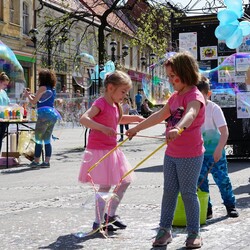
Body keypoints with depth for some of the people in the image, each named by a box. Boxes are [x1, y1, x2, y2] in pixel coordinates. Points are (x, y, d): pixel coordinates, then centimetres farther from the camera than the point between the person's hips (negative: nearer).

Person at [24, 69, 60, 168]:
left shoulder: (43, 88, -7)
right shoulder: (52, 89, 16)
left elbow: (34, 102, -4)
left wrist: (28, 95, 13)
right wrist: (32, 95, 27)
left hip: (44, 115, -8)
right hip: (53, 115, 8)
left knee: (38, 139, -1)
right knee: (47, 140, 11)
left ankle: (36, 162, 1)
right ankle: (47, 161, 9)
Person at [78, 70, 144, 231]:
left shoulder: (115, 106, 12)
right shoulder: (100, 103, -16)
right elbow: (84, 119, -31)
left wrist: (136, 118, 24)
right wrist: (103, 128, -42)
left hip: (112, 150, 10)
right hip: (99, 150, -10)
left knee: (125, 181, 14)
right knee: (105, 186, -6)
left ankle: (111, 214, 25)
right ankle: (98, 222, 6)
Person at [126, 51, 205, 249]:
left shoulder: (195, 96, -16)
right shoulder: (175, 96, 12)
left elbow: (190, 114, -38)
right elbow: (159, 115, 21)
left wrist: (178, 129, -58)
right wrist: (137, 128, 22)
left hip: (190, 156, -8)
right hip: (171, 154, 8)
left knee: (188, 193, 0)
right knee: (169, 191, 9)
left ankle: (194, 233, 12)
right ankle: (165, 229, 17)